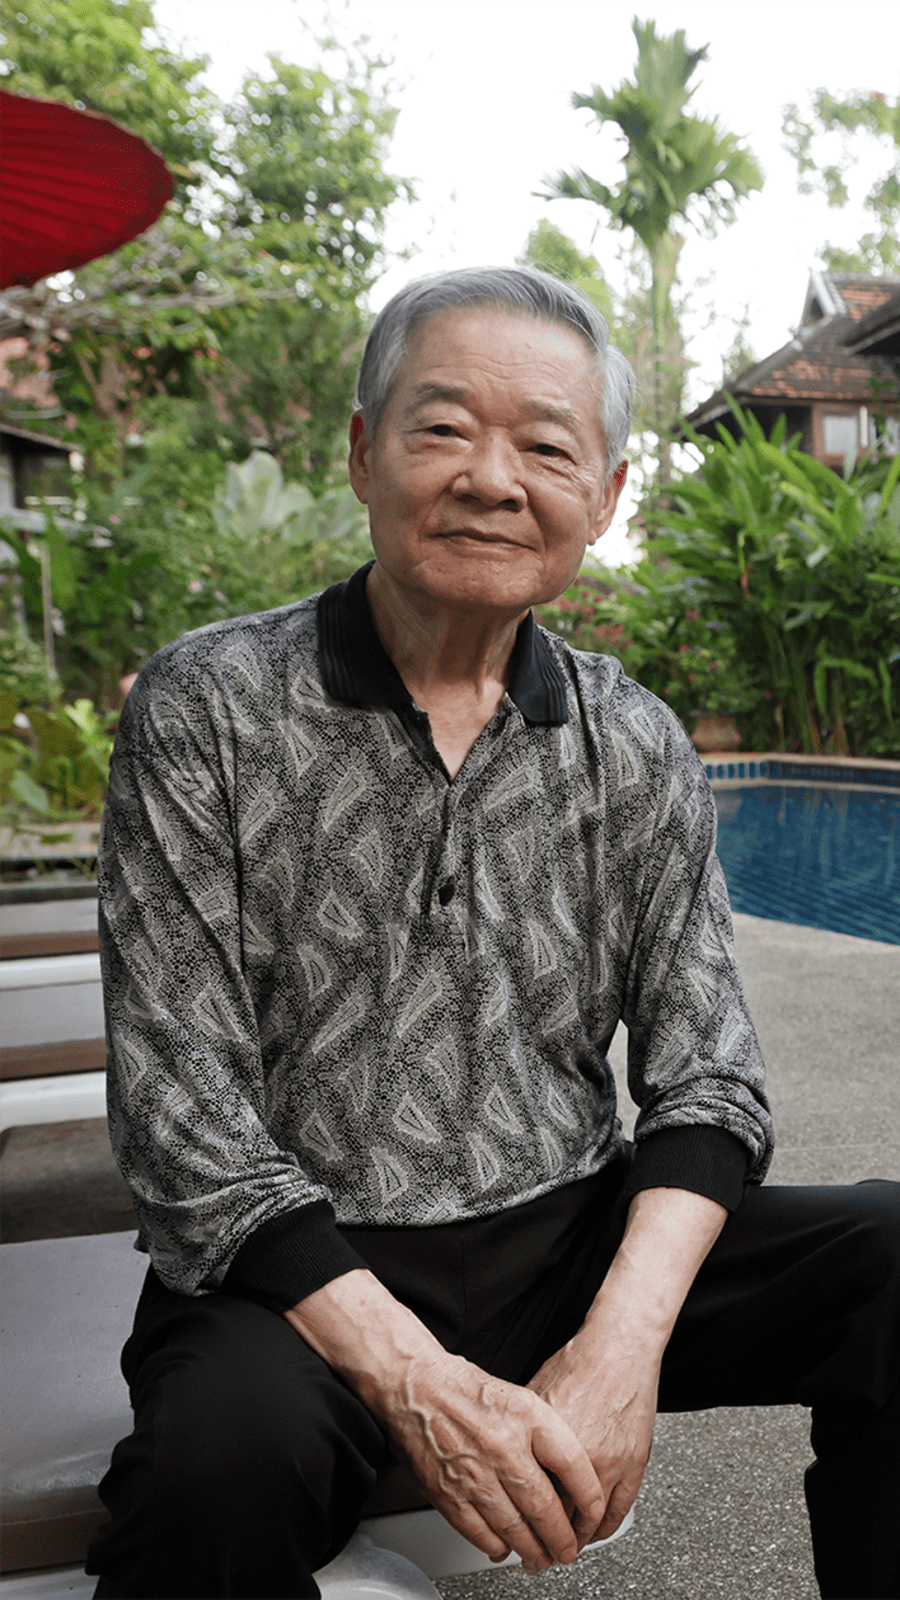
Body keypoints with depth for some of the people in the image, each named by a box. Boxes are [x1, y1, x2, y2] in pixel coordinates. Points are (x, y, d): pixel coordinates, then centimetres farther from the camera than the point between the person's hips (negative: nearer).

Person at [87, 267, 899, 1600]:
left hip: (579, 1243, 4)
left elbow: (704, 1072, 1)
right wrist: (412, 1378, -20)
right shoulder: (203, 715, -8)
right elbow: (183, 1121, -11)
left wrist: (622, 1345, -15)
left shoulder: (639, 750, 2)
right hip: (303, 1278, -3)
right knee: (228, 1456, -34)